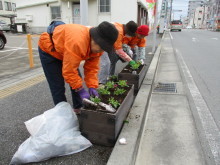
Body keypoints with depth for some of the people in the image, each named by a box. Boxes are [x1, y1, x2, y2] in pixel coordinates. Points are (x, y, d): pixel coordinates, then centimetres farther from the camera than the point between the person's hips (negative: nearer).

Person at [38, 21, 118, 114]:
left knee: (77, 81, 6)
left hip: (63, 50, 7)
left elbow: (92, 67, -11)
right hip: (49, 50, -7)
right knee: (58, 87, -8)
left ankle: (78, 109, 22)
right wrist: (80, 90, -29)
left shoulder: (97, 46, -17)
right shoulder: (77, 42, -43)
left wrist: (92, 86, -20)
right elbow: (69, 70, -37)